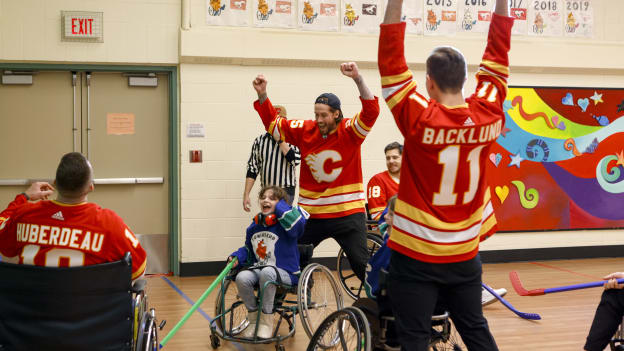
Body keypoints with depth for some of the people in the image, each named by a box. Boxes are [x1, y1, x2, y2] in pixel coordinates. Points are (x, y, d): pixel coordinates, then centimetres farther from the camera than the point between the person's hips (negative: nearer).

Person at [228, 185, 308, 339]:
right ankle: (254, 319, -3)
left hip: (285, 273, -5)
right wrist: (237, 256, 3)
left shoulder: (283, 224, -7)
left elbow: (298, 222, -32)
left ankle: (267, 321, -21)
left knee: (267, 272, -39)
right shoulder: (253, 228, 11)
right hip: (258, 269, 5)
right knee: (241, 278, -27)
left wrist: (281, 206, -16)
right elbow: (248, 250, 25)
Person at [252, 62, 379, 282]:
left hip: (347, 214, -3)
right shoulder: (306, 131, 2)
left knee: (362, 263, -3)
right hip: (311, 214, 4)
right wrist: (262, 95, -5)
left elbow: (371, 111, -23)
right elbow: (273, 123, 9)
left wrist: (358, 79, -36)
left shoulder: (349, 131, -7)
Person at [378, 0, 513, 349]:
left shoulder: (418, 120, -17)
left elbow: (391, 62, -17)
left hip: (417, 255, -4)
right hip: (465, 254, 5)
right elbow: (497, 54, 2)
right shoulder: (487, 116, -8)